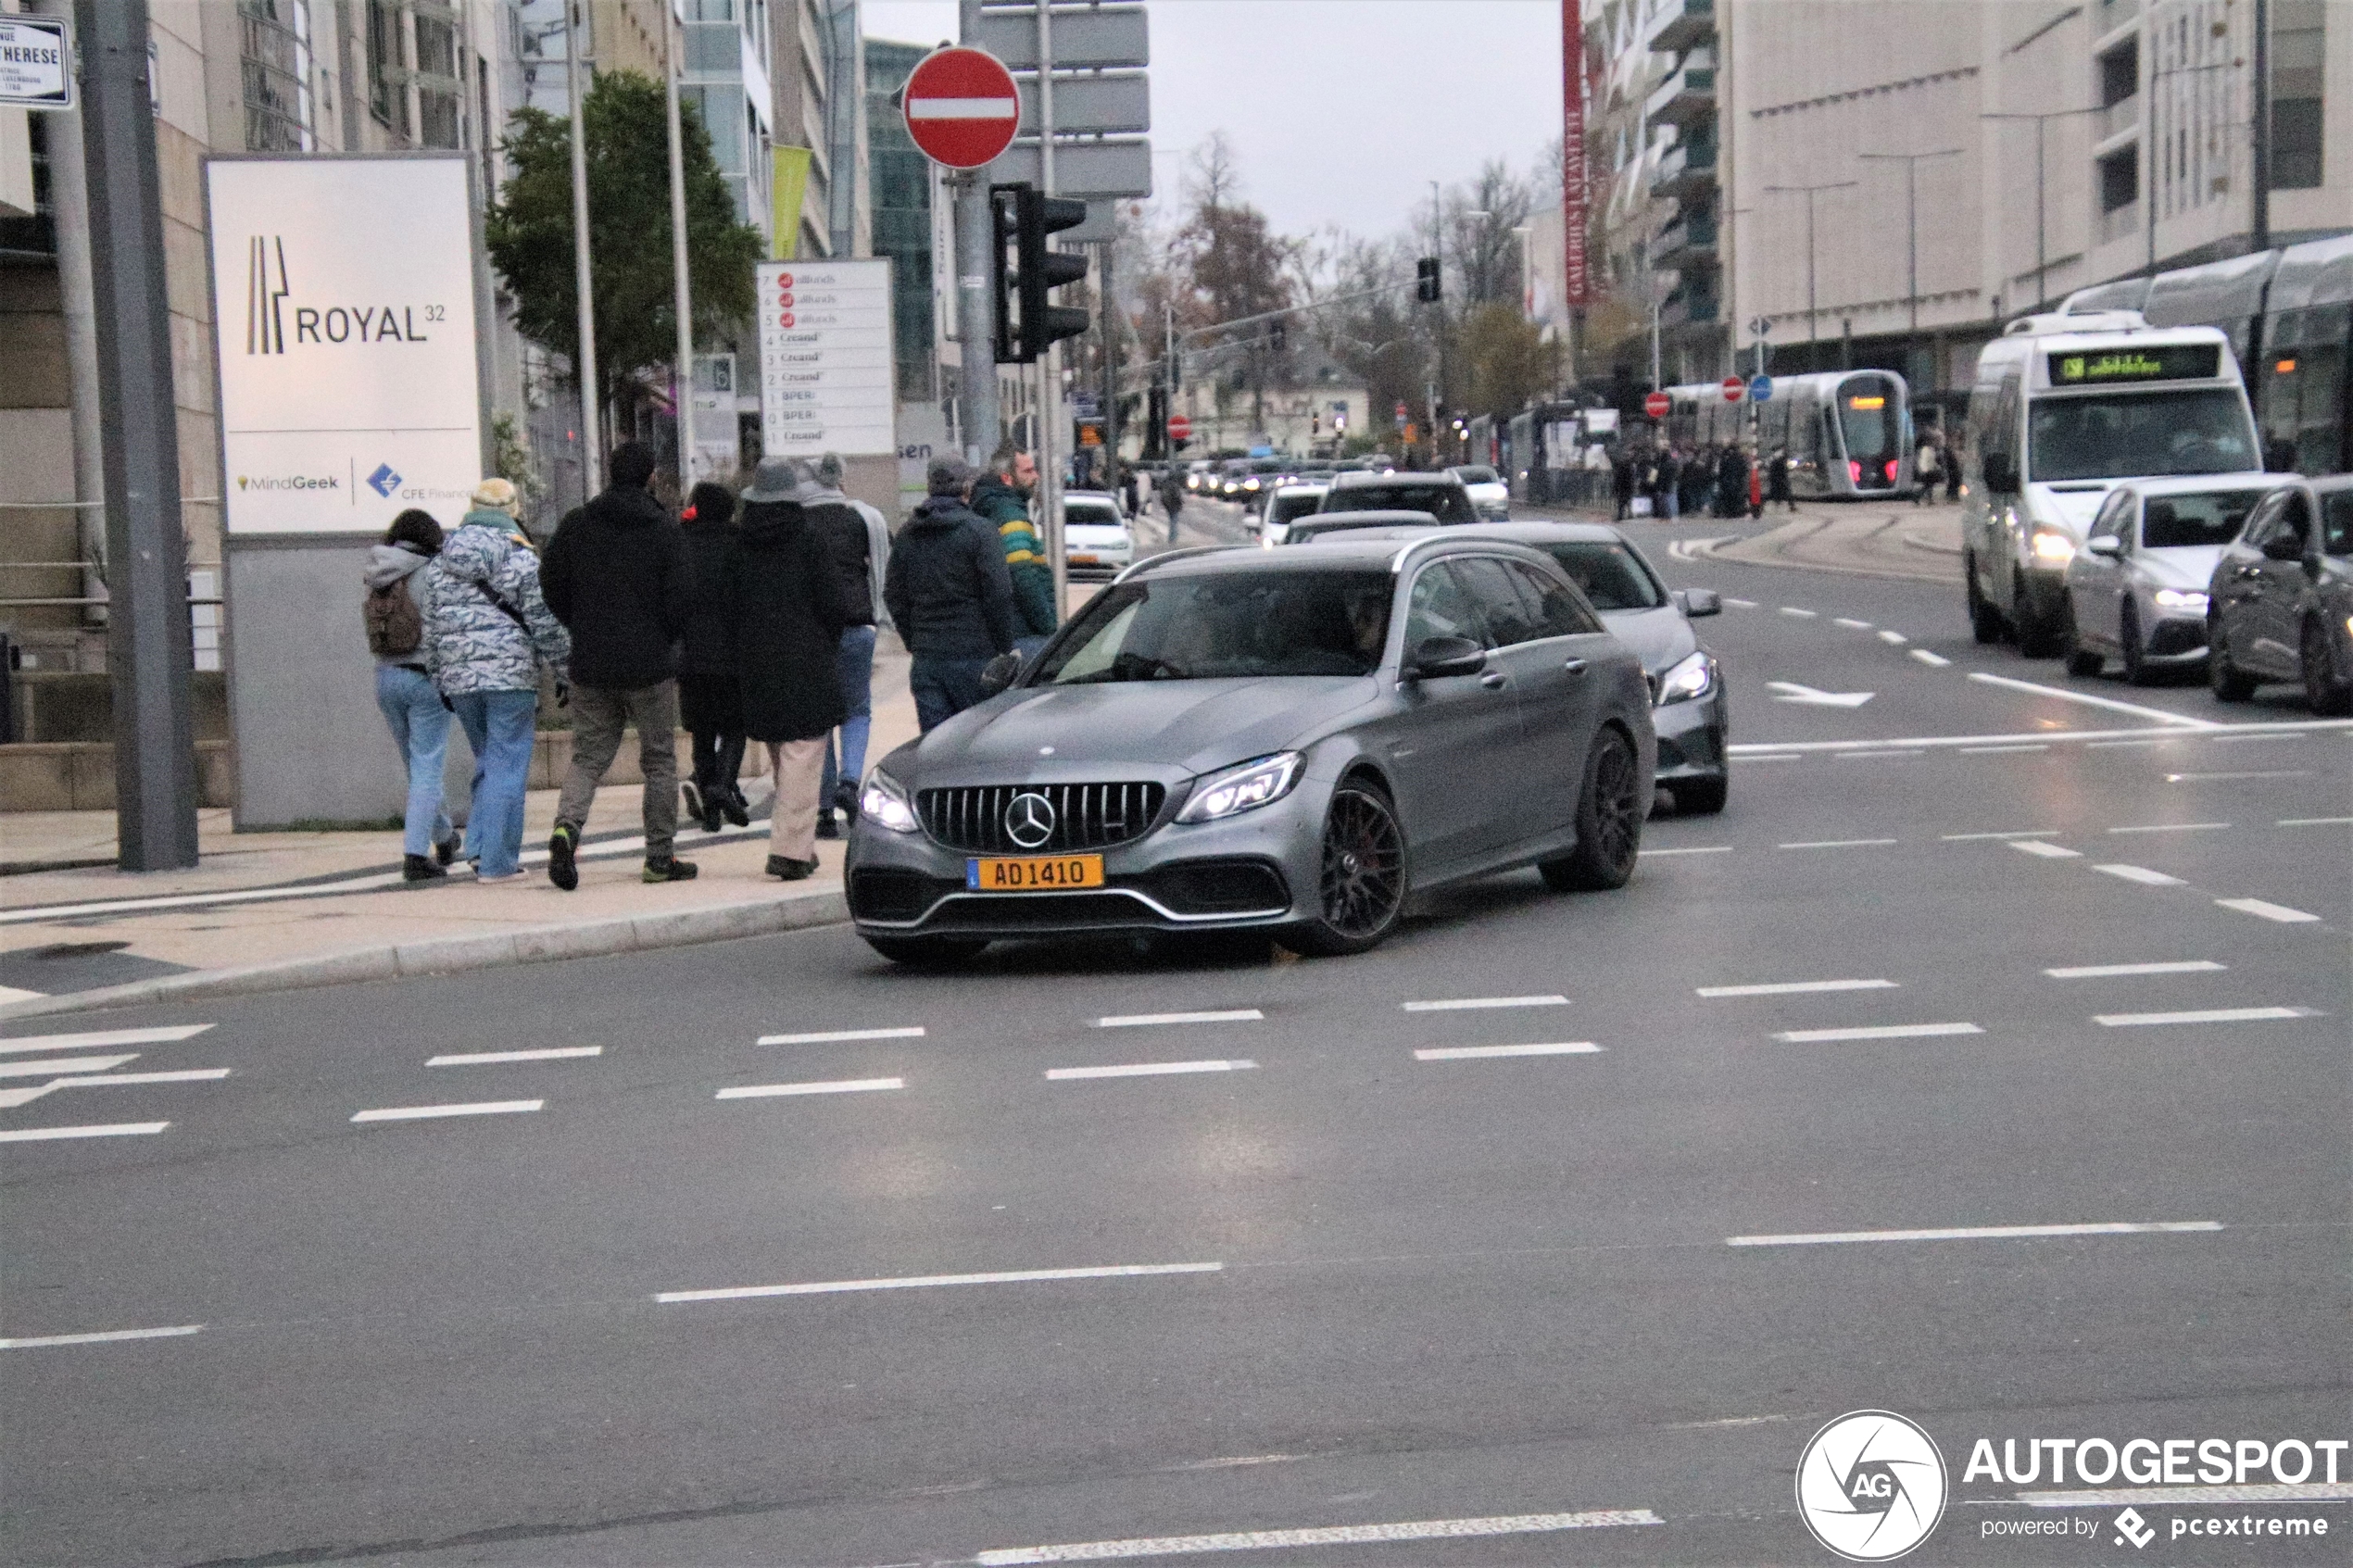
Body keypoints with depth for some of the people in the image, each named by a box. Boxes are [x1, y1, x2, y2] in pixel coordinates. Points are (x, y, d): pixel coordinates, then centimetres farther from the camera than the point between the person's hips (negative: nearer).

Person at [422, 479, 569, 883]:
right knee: (508, 767, -1)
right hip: (511, 675, -5)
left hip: (459, 680, 5)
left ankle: (478, 846, 9)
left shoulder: (441, 563, 12)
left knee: (487, 763, 19)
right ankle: (497, 862, -2)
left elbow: (431, 628, 15)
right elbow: (545, 622, -7)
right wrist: (563, 670, 1)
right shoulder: (520, 558, -5)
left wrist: (440, 681, 22)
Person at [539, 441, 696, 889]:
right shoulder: (665, 529, -7)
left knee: (588, 758, 10)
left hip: (590, 666, 3)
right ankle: (660, 858, 11)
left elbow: (552, 587, 5)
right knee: (659, 760, 9)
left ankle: (567, 827, -17)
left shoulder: (577, 525, 2)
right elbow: (680, 599, -9)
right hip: (649, 666, -3)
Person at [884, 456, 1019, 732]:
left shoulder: (907, 534, 10)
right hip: (974, 654, -5)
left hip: (925, 658, 5)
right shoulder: (978, 530, -7)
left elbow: (893, 595, 14)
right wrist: (1005, 647, -3)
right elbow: (998, 594, -11)